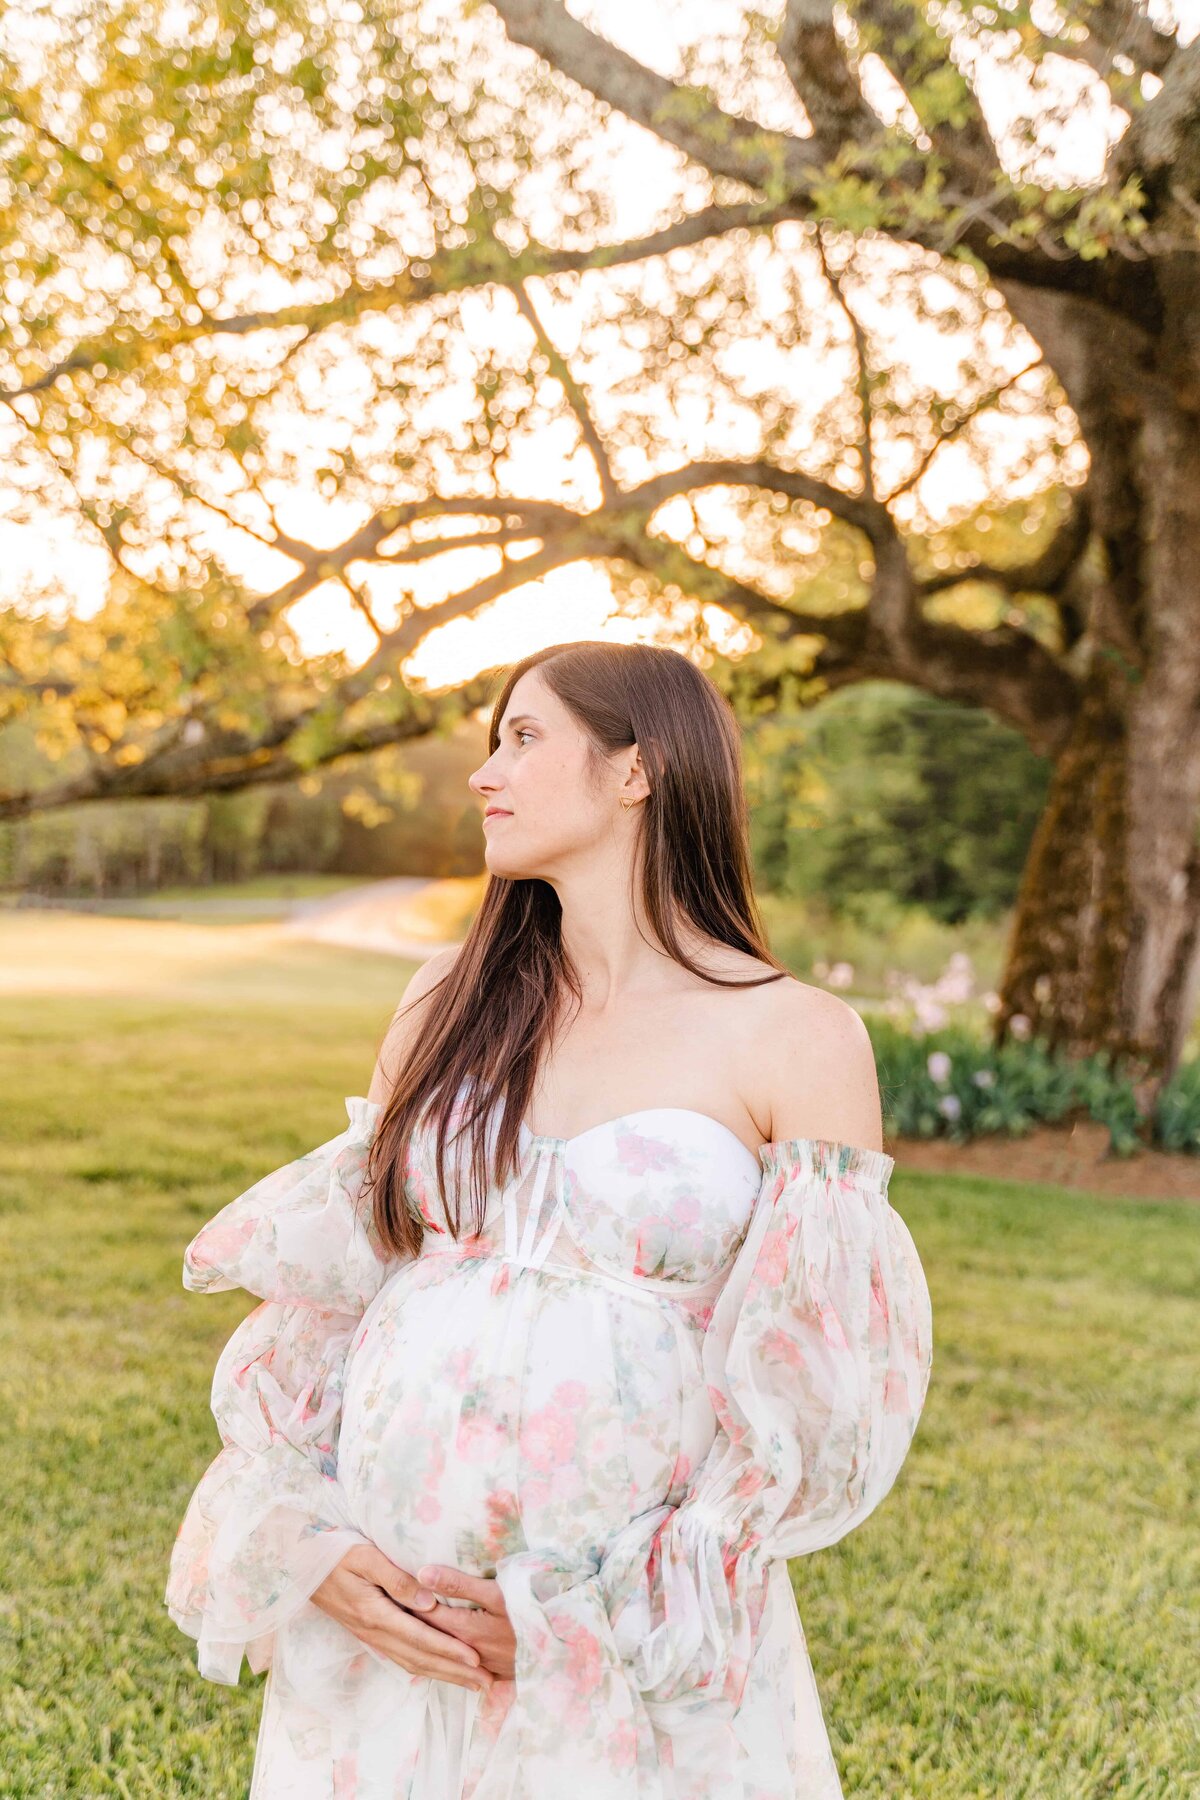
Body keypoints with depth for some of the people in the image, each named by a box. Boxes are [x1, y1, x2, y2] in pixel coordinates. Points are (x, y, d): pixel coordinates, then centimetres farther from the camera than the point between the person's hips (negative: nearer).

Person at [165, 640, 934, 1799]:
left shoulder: (796, 1039, -8)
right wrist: (303, 1543, -8)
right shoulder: (449, 1005, 4)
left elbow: (820, 1402, -8)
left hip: (644, 1648, -3)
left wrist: (598, 1611, -11)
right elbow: (319, 1289, 5)